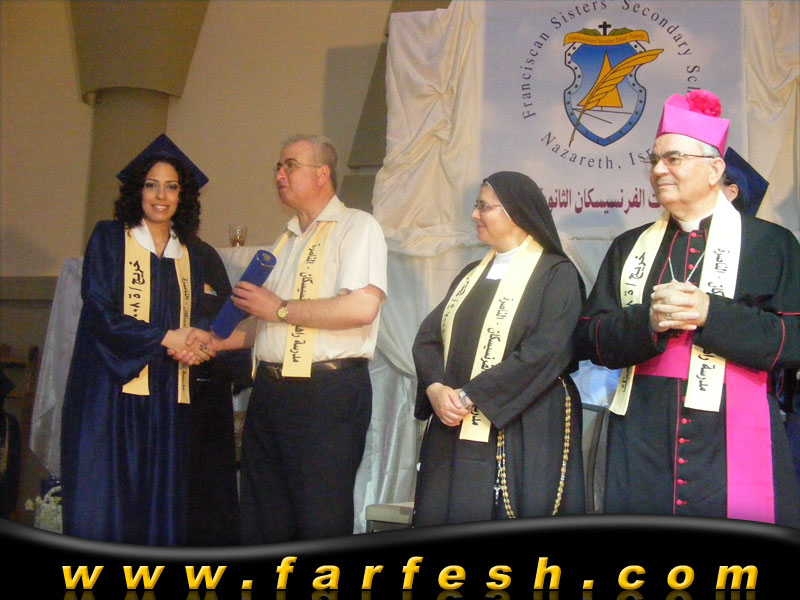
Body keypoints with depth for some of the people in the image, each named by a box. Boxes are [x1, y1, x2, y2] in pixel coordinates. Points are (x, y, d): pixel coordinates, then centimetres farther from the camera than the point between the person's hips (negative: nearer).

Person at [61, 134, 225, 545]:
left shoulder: (189, 257, 16)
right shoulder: (109, 239, 3)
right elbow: (99, 312, -8)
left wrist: (195, 346, -5)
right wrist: (165, 338, -12)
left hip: (168, 396, 4)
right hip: (113, 391, -4)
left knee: (160, 511, 2)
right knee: (102, 508, -7)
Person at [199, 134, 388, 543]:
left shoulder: (357, 226, -4)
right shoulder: (287, 240, 21)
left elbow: (362, 307, -20)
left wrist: (280, 309, -10)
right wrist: (215, 342, 12)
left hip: (328, 391, -8)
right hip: (270, 391, 8)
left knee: (322, 525, -2)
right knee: (262, 523, 12)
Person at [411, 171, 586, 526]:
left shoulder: (557, 275, -3)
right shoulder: (471, 274, 18)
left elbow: (543, 354, -16)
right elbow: (428, 336, 9)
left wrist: (470, 396, -18)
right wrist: (435, 388, -11)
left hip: (522, 434, -6)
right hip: (455, 433, 6)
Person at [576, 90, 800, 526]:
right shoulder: (629, 247, 15)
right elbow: (590, 338, 7)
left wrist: (709, 314, -16)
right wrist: (647, 320, -12)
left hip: (733, 442, -3)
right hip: (641, 440, 3)